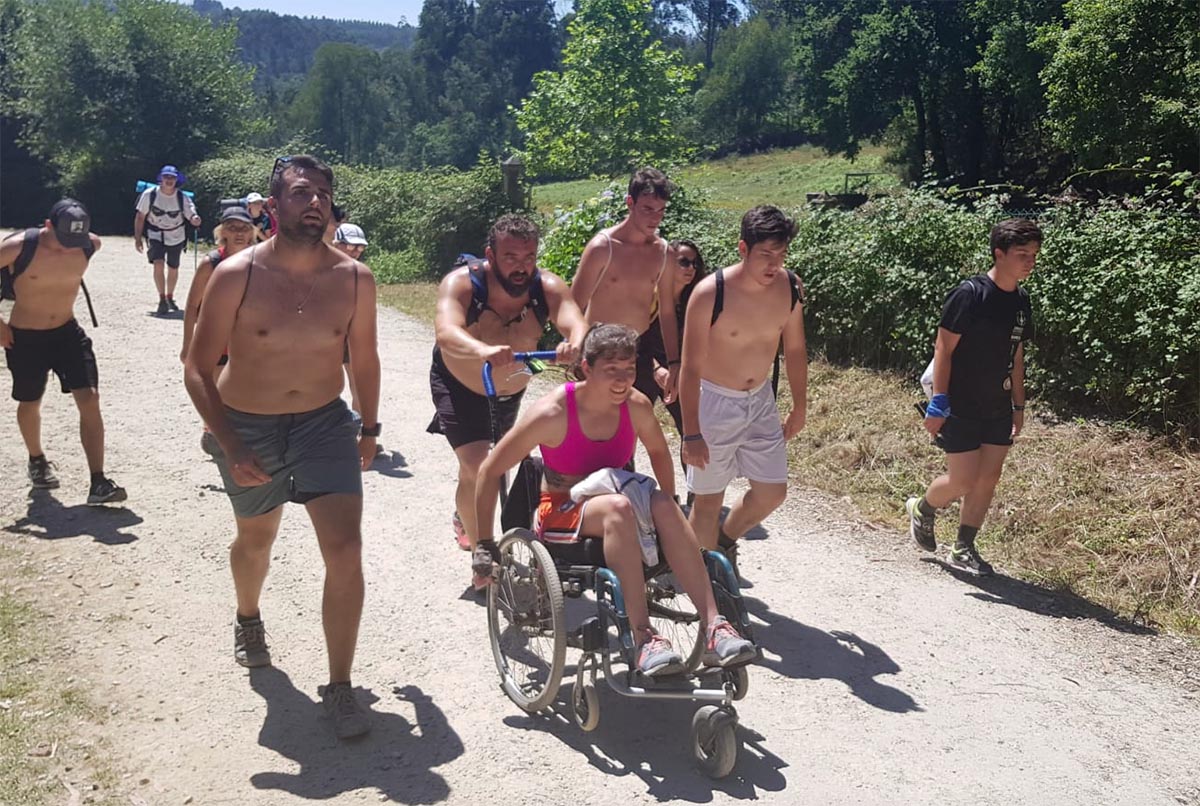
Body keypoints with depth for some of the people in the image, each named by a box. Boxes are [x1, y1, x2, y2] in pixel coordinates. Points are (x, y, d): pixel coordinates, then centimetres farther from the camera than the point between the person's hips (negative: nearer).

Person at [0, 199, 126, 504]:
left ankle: (98, 484, -8)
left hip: (68, 332, 2)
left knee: (89, 401, -10)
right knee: (30, 403, 15)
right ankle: (37, 460, 44)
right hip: (24, 338, -2)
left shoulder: (89, 245, -11)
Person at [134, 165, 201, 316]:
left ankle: (170, 297, 34)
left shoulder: (182, 198, -14)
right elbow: (140, 217, -6)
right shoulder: (150, 194, -15)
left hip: (176, 237, 2)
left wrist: (195, 219, -45)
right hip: (156, 236, -2)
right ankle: (162, 300, -14)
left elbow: (192, 219, -20)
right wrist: (137, 238, -7)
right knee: (158, 264, -21)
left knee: (173, 269, 11)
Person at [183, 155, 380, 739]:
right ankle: (248, 619, 56)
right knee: (256, 540, 22)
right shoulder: (236, 275, -16)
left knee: (345, 550, -13)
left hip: (325, 423, 1)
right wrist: (230, 450, -18)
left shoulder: (354, 278, -9)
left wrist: (369, 428, 13)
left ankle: (339, 687, 2)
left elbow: (363, 357, 7)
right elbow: (198, 369, -11)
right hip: (246, 427, 0)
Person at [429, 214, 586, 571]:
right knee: (476, 468, -21)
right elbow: (446, 334, -48)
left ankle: (464, 519, 54)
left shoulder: (548, 287, -23)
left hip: (510, 393, 4)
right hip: (459, 388, -4)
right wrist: (484, 351, -68)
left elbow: (577, 324, -38)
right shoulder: (461, 283, -30)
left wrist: (575, 344, -63)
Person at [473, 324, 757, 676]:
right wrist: (484, 545, -14)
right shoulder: (553, 413, -19)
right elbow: (491, 471, -13)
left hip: (613, 511, 4)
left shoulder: (637, 406, -5)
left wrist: (670, 510, 16)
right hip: (559, 515, -4)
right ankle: (644, 640, -42)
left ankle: (713, 628, -35)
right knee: (617, 506, -37)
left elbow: (658, 451, 17)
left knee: (661, 504, -30)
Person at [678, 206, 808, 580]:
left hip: (761, 401, 5)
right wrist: (691, 433, -18)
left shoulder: (790, 286, -7)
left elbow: (794, 349, 8)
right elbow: (691, 367, -18)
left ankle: (725, 540, 36)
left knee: (772, 492, 9)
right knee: (709, 498, 4)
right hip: (714, 402, -5)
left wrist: (799, 406, 13)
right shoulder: (710, 292, -22)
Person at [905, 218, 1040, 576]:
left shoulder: (1020, 301, 7)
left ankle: (963, 549, 23)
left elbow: (1016, 356, 16)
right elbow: (944, 348, -16)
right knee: (962, 481, -4)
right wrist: (938, 402, -18)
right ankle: (922, 509, 27)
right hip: (961, 408, -7)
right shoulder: (970, 294, -16)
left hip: (998, 409, 7)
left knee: (988, 479, 9)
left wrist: (1019, 405, 17)